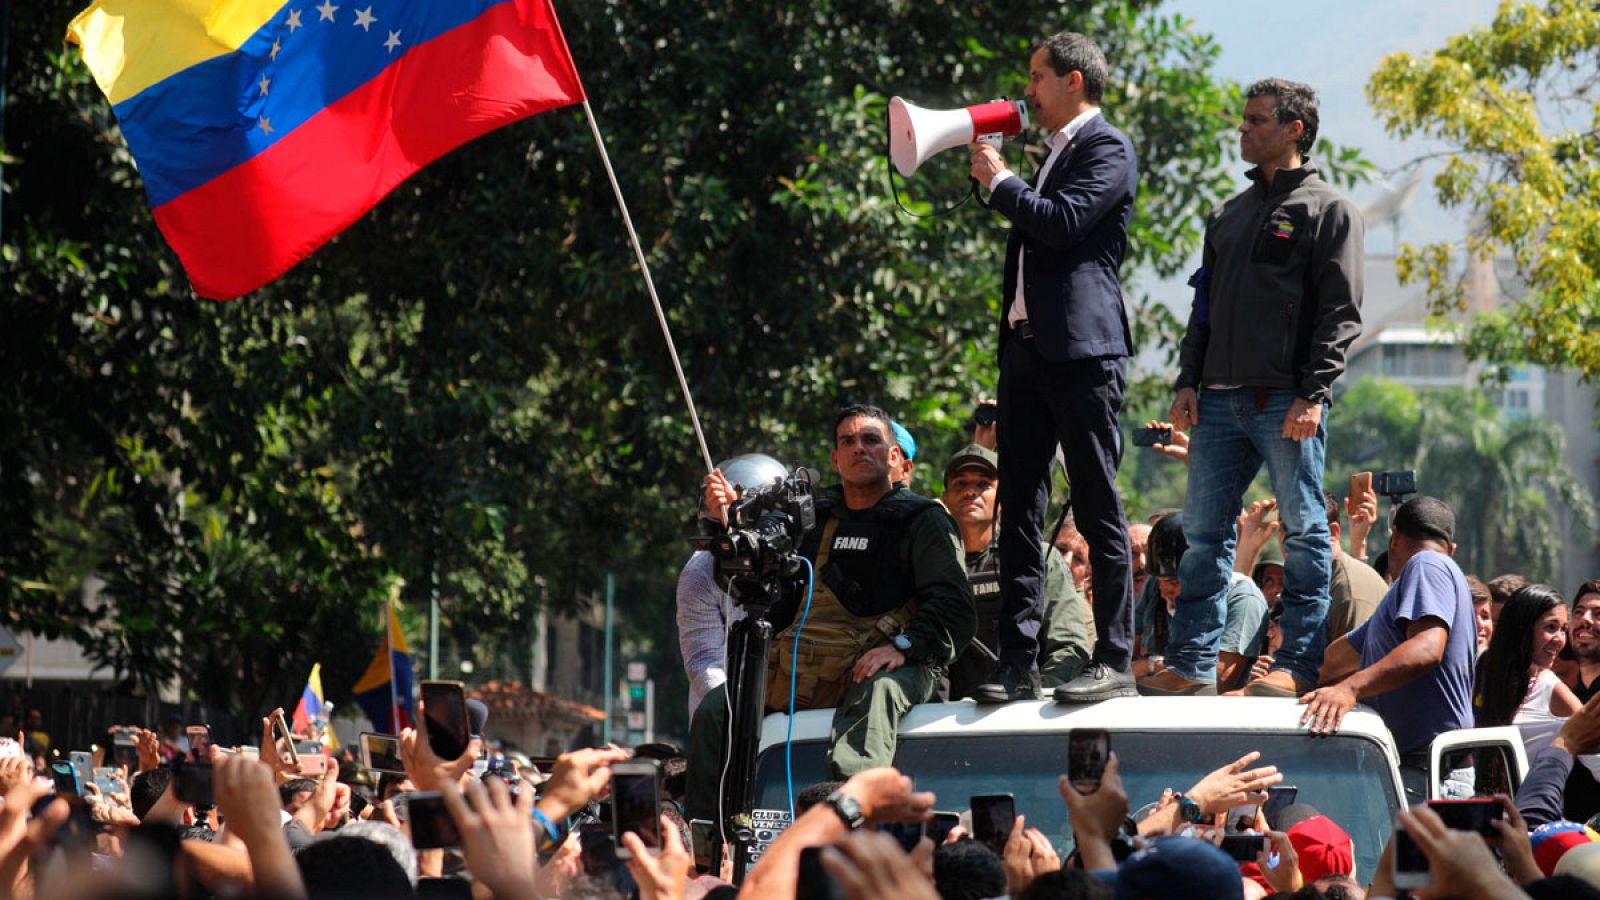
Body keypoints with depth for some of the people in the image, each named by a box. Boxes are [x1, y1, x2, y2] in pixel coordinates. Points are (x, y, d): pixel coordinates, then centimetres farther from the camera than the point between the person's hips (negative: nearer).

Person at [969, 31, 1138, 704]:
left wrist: (1000, 181, -6)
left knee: (1099, 511, -5)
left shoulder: (1106, 149, -5)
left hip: (1082, 353, -9)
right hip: (1026, 347, 9)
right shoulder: (1056, 151, 22)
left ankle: (1114, 660, -3)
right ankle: (1018, 664, 5)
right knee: (1020, 510, 5)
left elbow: (1063, 222, -19)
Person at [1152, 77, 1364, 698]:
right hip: (1221, 401, 7)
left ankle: (1299, 664, -4)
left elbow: (1341, 313, -6)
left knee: (1304, 532, -4)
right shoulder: (1230, 215, 22)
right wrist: (1188, 381, 9)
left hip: (1287, 404, -7)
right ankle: (1191, 663, 7)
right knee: (1203, 532, 5)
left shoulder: (1327, 210, 1)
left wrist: (1314, 394, -15)